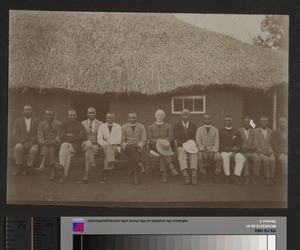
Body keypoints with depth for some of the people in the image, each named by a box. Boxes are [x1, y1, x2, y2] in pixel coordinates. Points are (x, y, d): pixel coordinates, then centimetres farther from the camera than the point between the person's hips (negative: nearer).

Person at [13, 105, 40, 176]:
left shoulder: (37, 121, 6)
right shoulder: (18, 121, 8)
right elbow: (16, 135, 0)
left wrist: (31, 142, -17)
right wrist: (24, 142, -16)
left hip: (33, 144, -1)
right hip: (21, 143, 1)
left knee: (34, 150, -36)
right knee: (17, 148, -34)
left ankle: (26, 167, -20)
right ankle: (19, 167, -19)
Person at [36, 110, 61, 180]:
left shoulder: (58, 124, 5)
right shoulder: (41, 125, 7)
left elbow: (59, 135, -5)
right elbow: (40, 136, -2)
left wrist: (55, 141, -27)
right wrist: (43, 142, -25)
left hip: (56, 144, 0)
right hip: (45, 145, 0)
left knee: (50, 147, -33)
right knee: (49, 151, -31)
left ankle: (42, 165, -41)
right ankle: (53, 172, -34)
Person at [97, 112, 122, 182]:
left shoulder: (118, 126, 13)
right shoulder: (102, 127, 15)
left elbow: (118, 140, -1)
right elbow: (99, 140, 2)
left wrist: (108, 141, -12)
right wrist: (107, 144, -16)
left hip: (115, 147, 0)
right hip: (105, 146, 0)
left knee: (108, 153, -35)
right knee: (108, 146, -39)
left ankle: (105, 172, -34)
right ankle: (111, 163, -62)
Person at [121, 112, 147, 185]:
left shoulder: (141, 127, 12)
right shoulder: (124, 127, 13)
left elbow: (143, 140, 4)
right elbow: (122, 140, 9)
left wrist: (138, 146, -13)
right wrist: (126, 146, -10)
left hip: (138, 147, 0)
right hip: (127, 148, 0)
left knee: (133, 156, -33)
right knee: (132, 148, -36)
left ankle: (136, 176, -33)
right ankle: (139, 164, -42)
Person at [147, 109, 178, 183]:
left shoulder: (168, 127, 21)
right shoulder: (150, 127, 19)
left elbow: (170, 138, 8)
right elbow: (150, 139, 6)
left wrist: (165, 141, -15)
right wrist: (158, 141, -15)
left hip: (165, 145, 1)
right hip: (155, 146, -1)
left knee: (162, 153, -37)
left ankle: (164, 173, -48)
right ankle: (171, 167, -52)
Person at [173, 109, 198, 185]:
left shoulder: (193, 126, 16)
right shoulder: (177, 125, 12)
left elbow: (194, 139, 7)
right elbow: (176, 138, 0)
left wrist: (190, 145, -15)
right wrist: (184, 145, -16)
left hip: (191, 146, 1)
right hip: (181, 147, -1)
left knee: (193, 154, -34)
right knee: (182, 154, -36)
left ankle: (194, 175, -50)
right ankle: (185, 175, -53)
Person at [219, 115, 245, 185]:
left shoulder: (236, 132, 14)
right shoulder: (220, 131, 8)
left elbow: (240, 144, 5)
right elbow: (220, 145, 1)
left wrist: (234, 152, -13)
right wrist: (230, 148, -9)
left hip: (234, 152, 2)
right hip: (224, 151, -2)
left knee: (241, 158, -30)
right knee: (225, 157, -36)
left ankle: (236, 176, -26)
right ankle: (227, 176, -25)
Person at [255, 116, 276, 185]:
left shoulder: (270, 131, 14)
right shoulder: (256, 131, 4)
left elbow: (272, 143, 14)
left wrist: (270, 150, -5)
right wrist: (261, 151, -12)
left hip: (269, 151, 2)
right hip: (259, 151, -2)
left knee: (272, 160, -30)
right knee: (266, 159, -32)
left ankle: (271, 178, -22)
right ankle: (267, 178, -22)